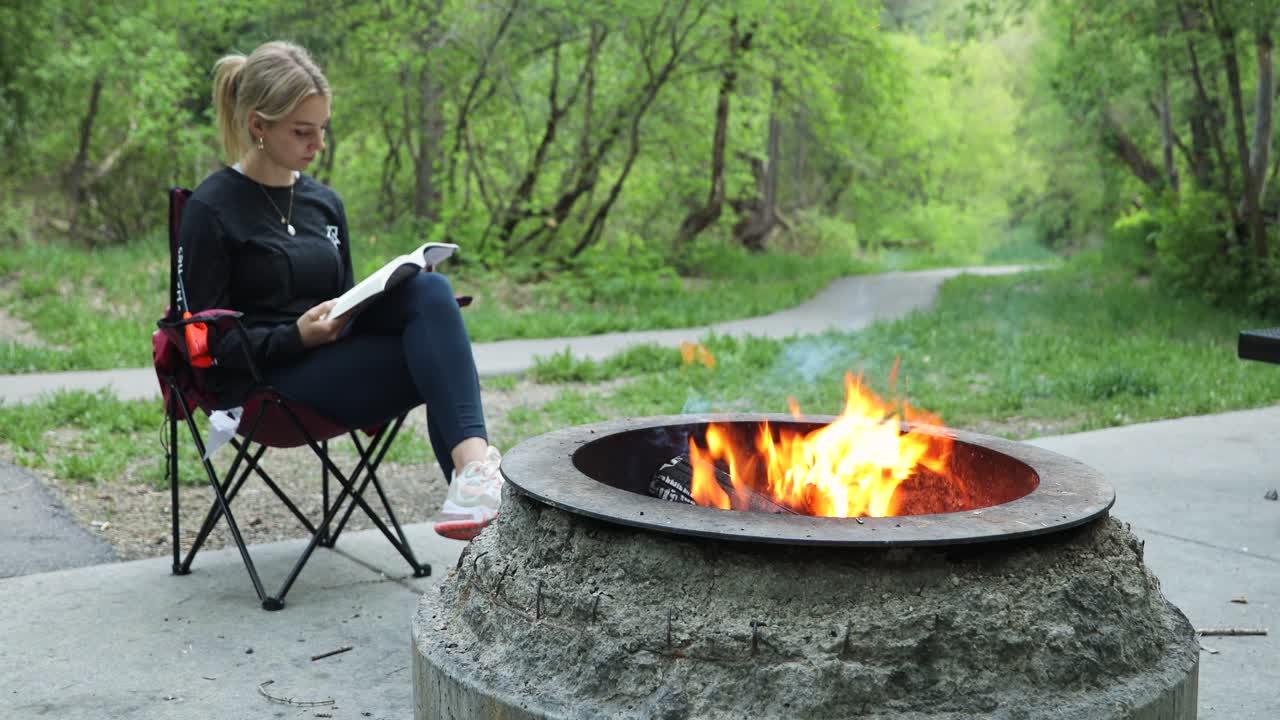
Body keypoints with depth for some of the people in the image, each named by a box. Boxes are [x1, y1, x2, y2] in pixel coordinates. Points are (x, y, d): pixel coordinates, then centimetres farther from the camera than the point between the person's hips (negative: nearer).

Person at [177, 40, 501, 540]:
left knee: (430, 290, -25)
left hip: (334, 359, 6)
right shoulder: (211, 211, -5)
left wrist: (392, 297, -2)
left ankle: (473, 461, -36)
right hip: (266, 379, -6)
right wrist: (296, 336, -22)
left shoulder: (325, 202, 14)